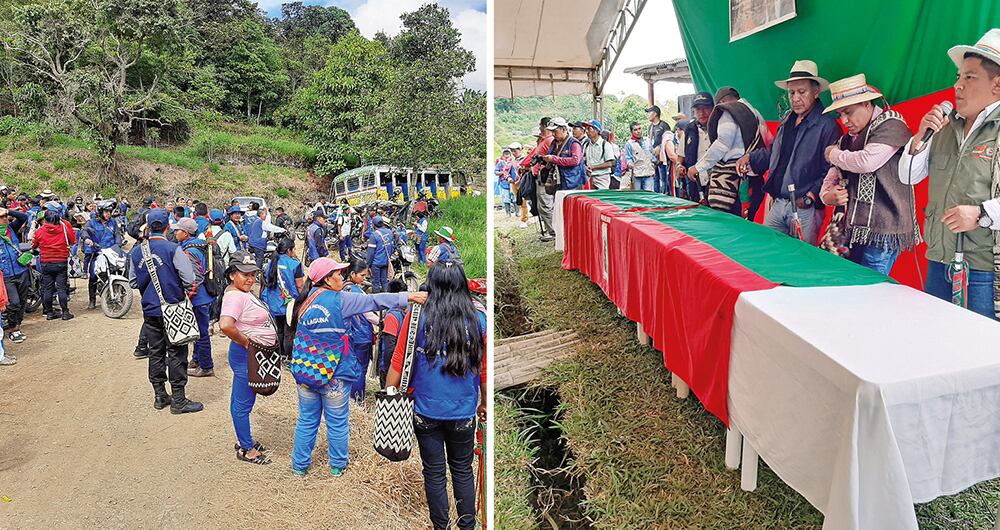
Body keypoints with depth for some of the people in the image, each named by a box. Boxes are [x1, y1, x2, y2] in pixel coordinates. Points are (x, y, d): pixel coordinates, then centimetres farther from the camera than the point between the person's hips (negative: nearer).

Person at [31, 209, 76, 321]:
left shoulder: (39, 231, -3)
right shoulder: (64, 229, -5)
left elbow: (34, 245, 10)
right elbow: (73, 241, 7)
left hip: (45, 263, 1)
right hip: (61, 262, -1)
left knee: (47, 289, 8)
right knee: (62, 288, 1)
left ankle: (49, 312, 11)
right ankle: (65, 312, 0)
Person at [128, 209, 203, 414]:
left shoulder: (137, 251, 1)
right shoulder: (173, 249, -16)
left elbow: (133, 281, 8)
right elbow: (189, 279, -18)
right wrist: (185, 291, 3)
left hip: (150, 310, 5)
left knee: (156, 352, 14)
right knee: (176, 354, 2)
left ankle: (160, 396, 23)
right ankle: (178, 400, 6)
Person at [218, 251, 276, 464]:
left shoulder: (244, 292, 9)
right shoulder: (235, 296, -22)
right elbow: (225, 325, -37)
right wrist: (246, 342, -23)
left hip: (254, 355, 10)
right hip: (246, 355, -10)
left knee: (243, 401, 21)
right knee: (243, 403, 2)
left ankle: (244, 440, 35)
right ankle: (246, 449, 13)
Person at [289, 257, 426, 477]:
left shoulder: (305, 299, 3)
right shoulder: (340, 300, -14)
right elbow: (373, 301, -15)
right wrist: (410, 297, -14)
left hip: (305, 372, 5)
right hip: (334, 375, -5)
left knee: (307, 420, 18)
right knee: (337, 423, 13)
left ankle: (300, 464, 30)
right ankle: (337, 465, 28)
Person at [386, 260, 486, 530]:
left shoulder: (415, 316, -9)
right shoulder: (478, 320, -7)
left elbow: (398, 363, -6)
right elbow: (485, 370, 1)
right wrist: (485, 404, 16)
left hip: (426, 411, -1)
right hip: (463, 412, 1)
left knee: (434, 473, 13)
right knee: (463, 471, 16)